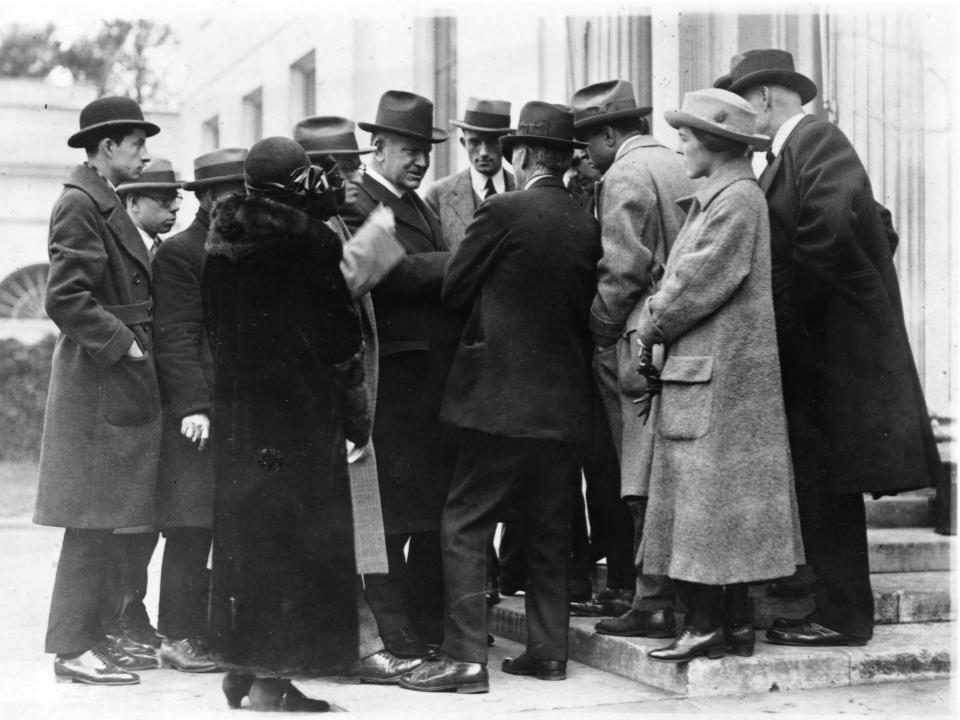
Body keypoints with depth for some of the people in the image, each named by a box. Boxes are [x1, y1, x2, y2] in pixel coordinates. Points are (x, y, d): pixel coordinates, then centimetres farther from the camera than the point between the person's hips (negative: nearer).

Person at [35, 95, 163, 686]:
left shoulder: (110, 205, 18)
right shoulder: (79, 204, -11)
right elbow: (65, 299, -19)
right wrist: (121, 343, -17)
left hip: (125, 385, 10)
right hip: (98, 384, -9)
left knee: (112, 522, 12)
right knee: (93, 522, -6)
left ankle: (96, 636, 19)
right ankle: (73, 648, 0)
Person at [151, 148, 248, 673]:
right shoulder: (178, 253, -3)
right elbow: (176, 336, -10)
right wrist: (193, 405, -18)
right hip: (201, 410, -7)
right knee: (192, 527, -6)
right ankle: (178, 635, 2)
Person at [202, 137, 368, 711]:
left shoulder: (221, 242, 4)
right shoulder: (309, 240, -13)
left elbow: (213, 326, 11)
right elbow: (339, 329, -9)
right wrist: (356, 414, -3)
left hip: (237, 405, 6)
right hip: (301, 405, -6)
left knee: (244, 530, 14)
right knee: (294, 531, 0)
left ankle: (240, 666, 21)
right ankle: (272, 677, 1)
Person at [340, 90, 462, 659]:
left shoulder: (419, 207, 23)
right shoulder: (356, 207, -7)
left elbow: (435, 276, 18)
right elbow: (393, 270, -21)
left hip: (441, 375, 9)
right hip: (397, 381, -9)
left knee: (437, 514, 12)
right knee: (393, 520, -3)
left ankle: (432, 633, 22)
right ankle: (397, 643, 3)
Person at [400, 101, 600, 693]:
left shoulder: (504, 212, -11)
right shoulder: (587, 225, 5)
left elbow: (453, 290, -3)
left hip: (503, 396, -6)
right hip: (566, 401, 6)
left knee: (465, 526, -1)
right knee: (549, 529, 14)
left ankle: (465, 656, -4)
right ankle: (549, 650, 19)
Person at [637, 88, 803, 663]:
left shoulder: (738, 200, -14)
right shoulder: (714, 200, 17)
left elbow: (697, 285, -17)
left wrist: (650, 331, -5)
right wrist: (659, 335, 5)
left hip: (716, 376, -10)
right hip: (702, 370, 10)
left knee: (707, 501, -6)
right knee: (720, 505, 11)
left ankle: (707, 627, -1)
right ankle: (735, 622, 16)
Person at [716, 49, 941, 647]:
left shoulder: (818, 140, -11)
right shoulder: (792, 152, 17)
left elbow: (832, 229, -25)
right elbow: (879, 229, 20)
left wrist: (796, 308, -15)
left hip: (831, 345, -10)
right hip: (816, 346, 10)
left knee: (826, 485, -5)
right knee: (822, 485, 12)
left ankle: (843, 618, 2)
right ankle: (840, 609, 19)